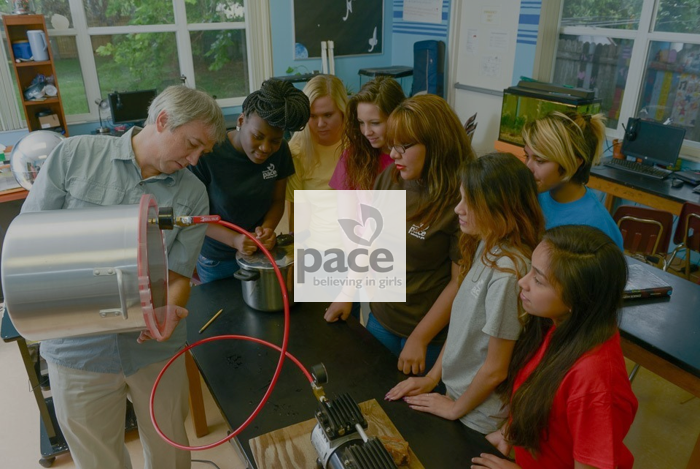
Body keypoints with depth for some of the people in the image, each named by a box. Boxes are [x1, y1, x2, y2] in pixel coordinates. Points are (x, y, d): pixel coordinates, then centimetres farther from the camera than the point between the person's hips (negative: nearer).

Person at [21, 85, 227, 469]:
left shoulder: (192, 195, -3)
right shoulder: (75, 154, -6)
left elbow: (177, 276, -3)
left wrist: (167, 312, -25)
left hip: (155, 349, 1)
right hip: (78, 349, -1)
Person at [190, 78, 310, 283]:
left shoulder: (280, 151, -12)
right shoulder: (208, 154, -23)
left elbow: (277, 201, -1)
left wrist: (267, 228, -22)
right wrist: (234, 239, -31)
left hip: (261, 255, 3)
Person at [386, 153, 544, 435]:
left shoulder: (507, 272, -31)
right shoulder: (485, 247, -4)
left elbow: (495, 370, -22)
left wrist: (455, 408, -8)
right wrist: (432, 377, 6)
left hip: (479, 418, -7)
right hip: (455, 389, 7)